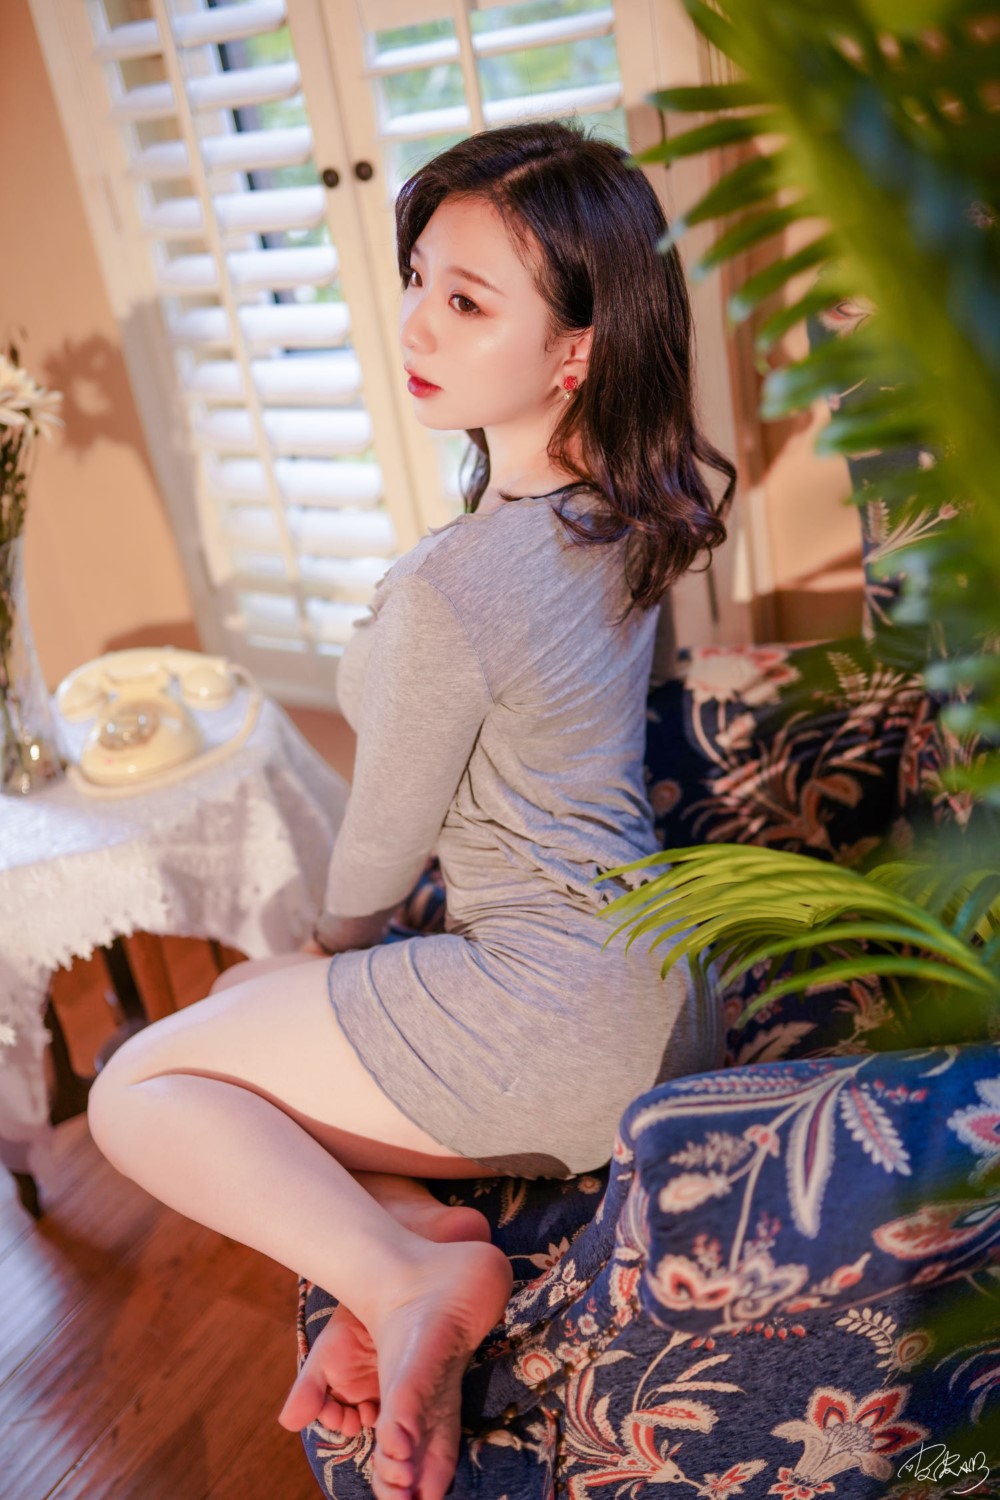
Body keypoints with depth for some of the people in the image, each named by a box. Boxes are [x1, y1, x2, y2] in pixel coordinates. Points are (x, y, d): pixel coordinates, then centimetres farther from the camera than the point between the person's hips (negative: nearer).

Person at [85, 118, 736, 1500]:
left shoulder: (447, 589, -25)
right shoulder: (625, 518, 3)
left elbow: (384, 847, -10)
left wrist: (333, 945, 14)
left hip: (550, 1017, -9)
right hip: (652, 984, 9)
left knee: (136, 1089, 4)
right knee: (245, 997, 23)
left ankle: (403, 1271, -9)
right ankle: (406, 1229, 7)